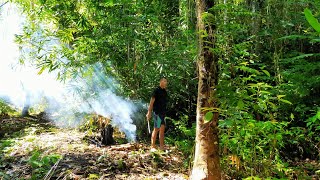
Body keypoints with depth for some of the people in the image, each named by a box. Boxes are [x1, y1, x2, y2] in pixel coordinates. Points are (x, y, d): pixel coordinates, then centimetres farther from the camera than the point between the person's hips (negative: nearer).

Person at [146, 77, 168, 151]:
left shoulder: (164, 91, 13)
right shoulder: (157, 91, -9)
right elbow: (151, 102, -11)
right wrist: (149, 112, -15)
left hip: (163, 113, 8)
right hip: (157, 113, -8)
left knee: (162, 130, 8)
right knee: (156, 129, -5)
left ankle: (162, 147, 14)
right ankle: (152, 147, 2)